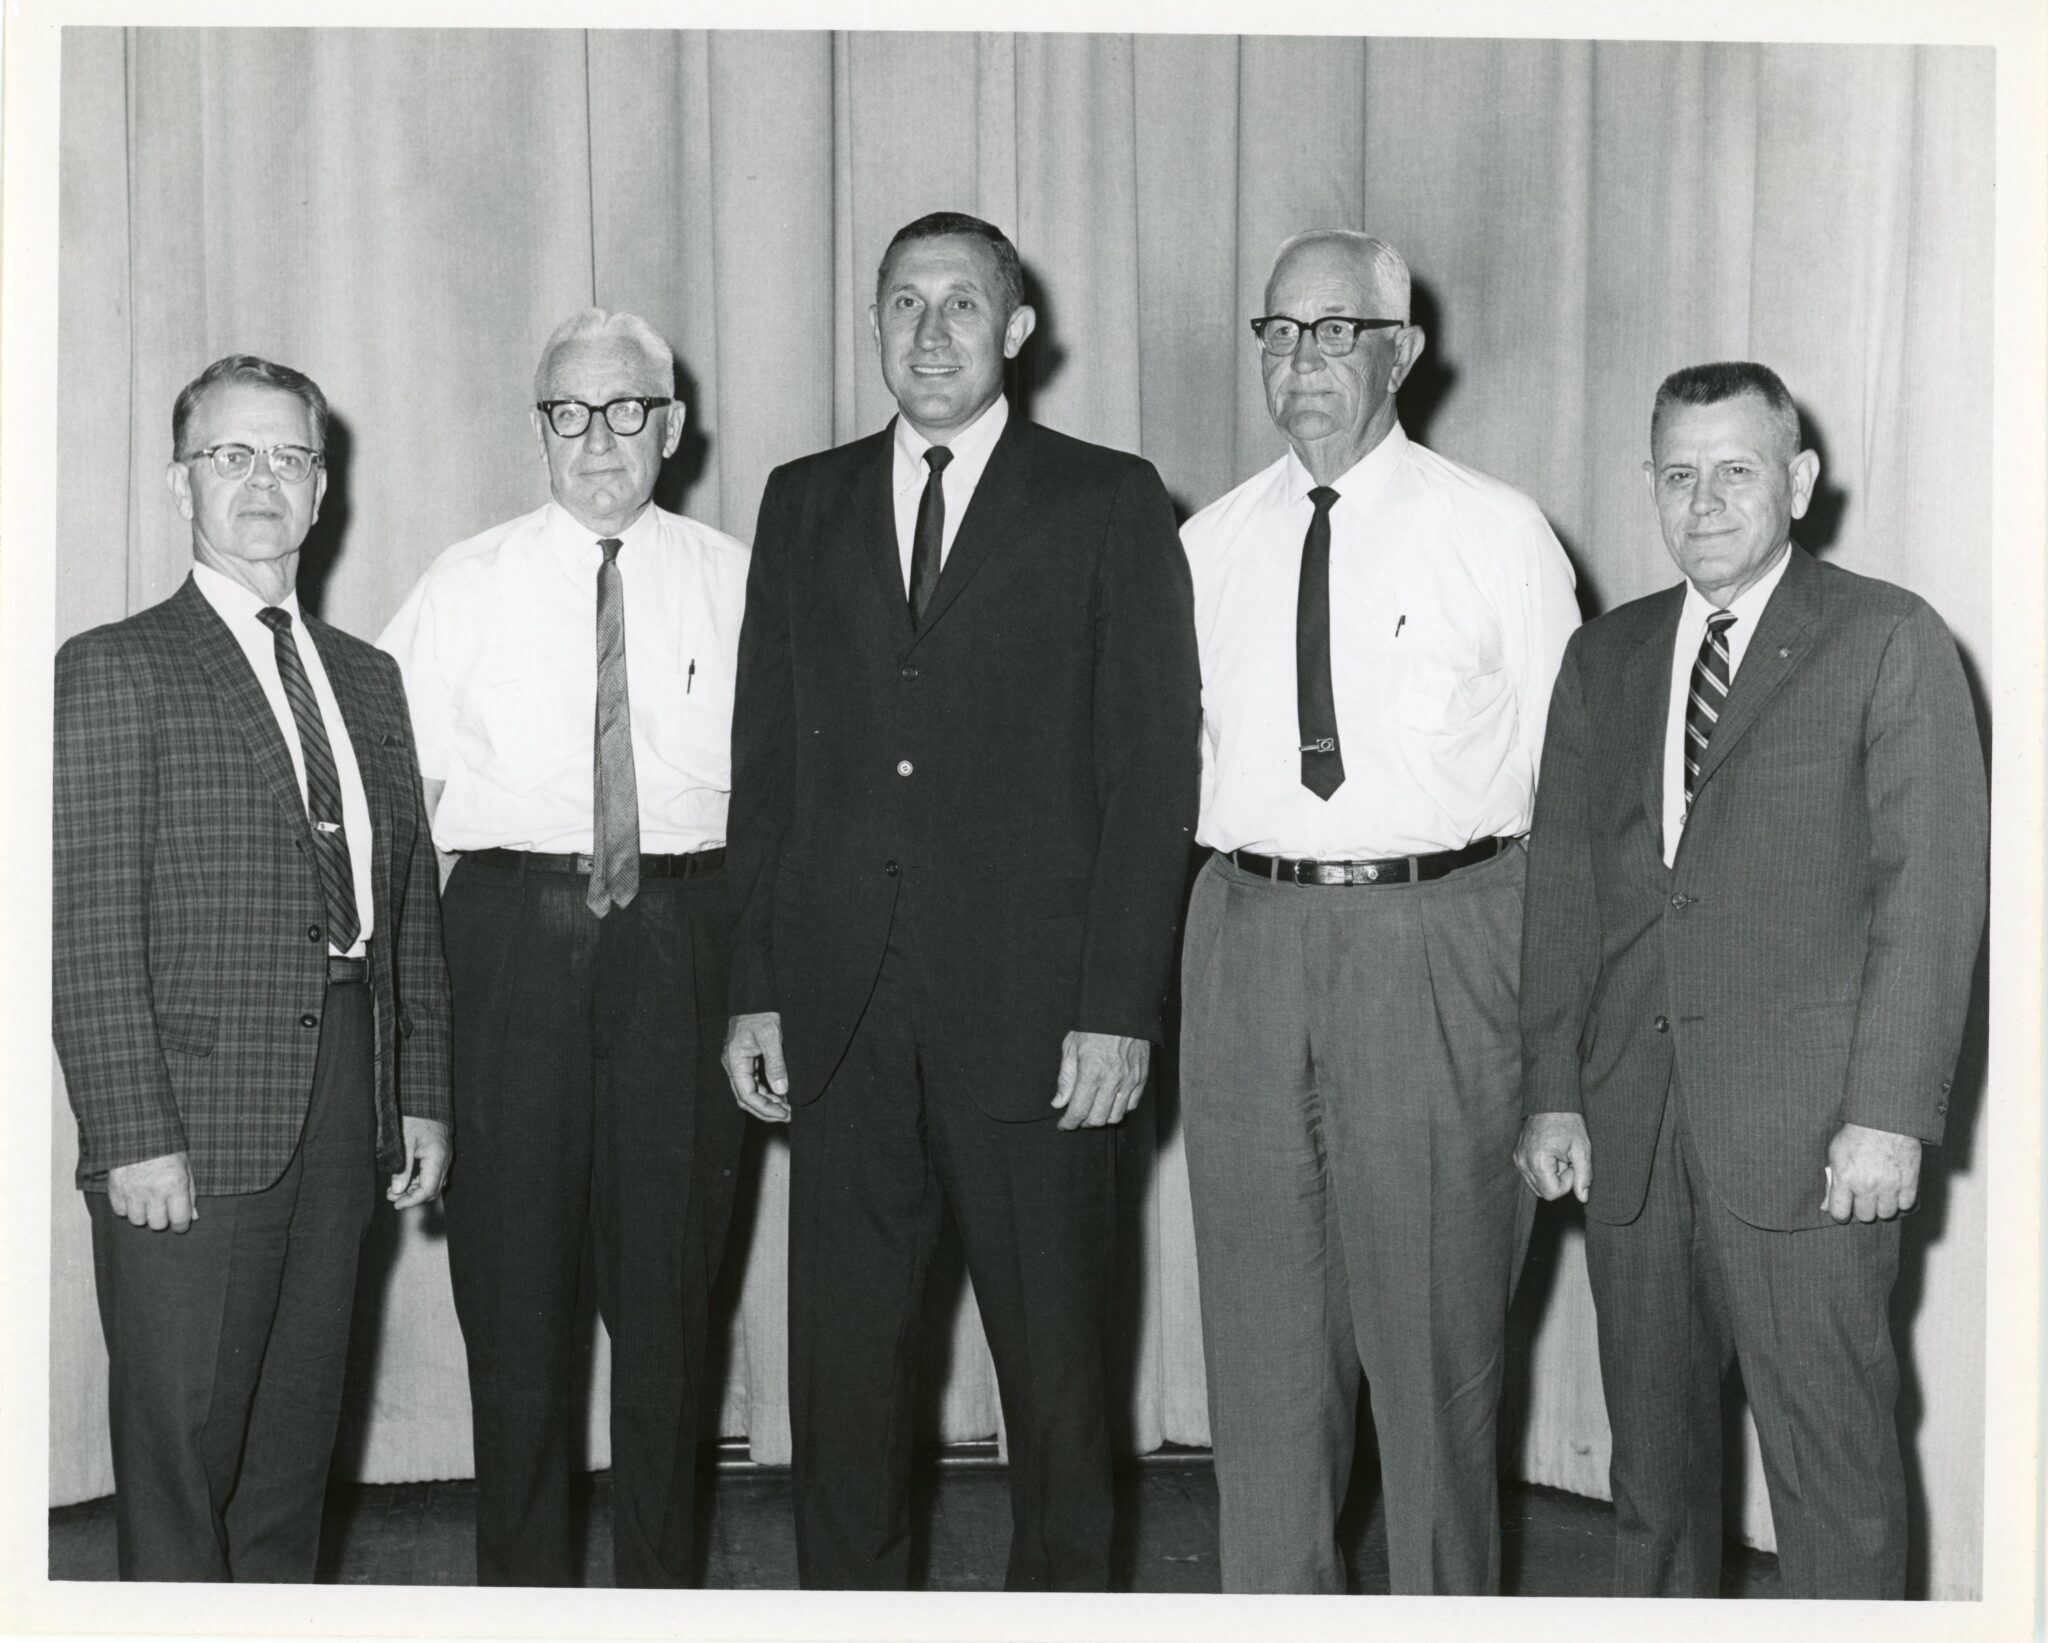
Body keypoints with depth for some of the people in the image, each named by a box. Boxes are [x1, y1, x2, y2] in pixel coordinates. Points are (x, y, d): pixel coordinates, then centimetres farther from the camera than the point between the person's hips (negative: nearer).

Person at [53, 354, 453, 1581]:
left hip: (345, 1112, 5)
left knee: (297, 1443, 12)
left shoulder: (370, 679, 16)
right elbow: (89, 927, -9)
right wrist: (135, 1133, -15)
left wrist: (424, 1097, 9)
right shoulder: (114, 672, -2)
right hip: (194, 1128, -5)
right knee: (180, 1446, 0)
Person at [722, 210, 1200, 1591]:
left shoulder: (1109, 504, 3)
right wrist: (756, 988, 4)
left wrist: (1121, 1007, -10)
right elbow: (766, 763, 12)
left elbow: (1151, 768, -2)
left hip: (1035, 1012, -3)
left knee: (1055, 1358, 6)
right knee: (843, 1355, 7)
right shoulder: (805, 504, 13)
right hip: (840, 1009, 3)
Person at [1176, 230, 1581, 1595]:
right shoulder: (1210, 545, 10)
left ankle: (1446, 1597, 19)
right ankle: (1275, 1593, 24)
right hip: (1248, 933, 4)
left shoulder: (1497, 534, 0)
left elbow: (1567, 766, 0)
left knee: (1435, 1314, 3)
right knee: (1262, 1315, 10)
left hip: (1437, 938, -3)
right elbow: (1173, 755, 13)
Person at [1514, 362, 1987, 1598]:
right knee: (1653, 1448, 12)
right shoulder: (1603, 659, 15)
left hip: (1809, 1137, -4)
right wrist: (1554, 1092, 6)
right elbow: (1563, 888, 13)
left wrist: (1890, 1112, -12)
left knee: (1834, 1460, -1)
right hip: (1630, 1134, 5)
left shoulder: (1890, 642, 0)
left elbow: (1932, 887, -6)